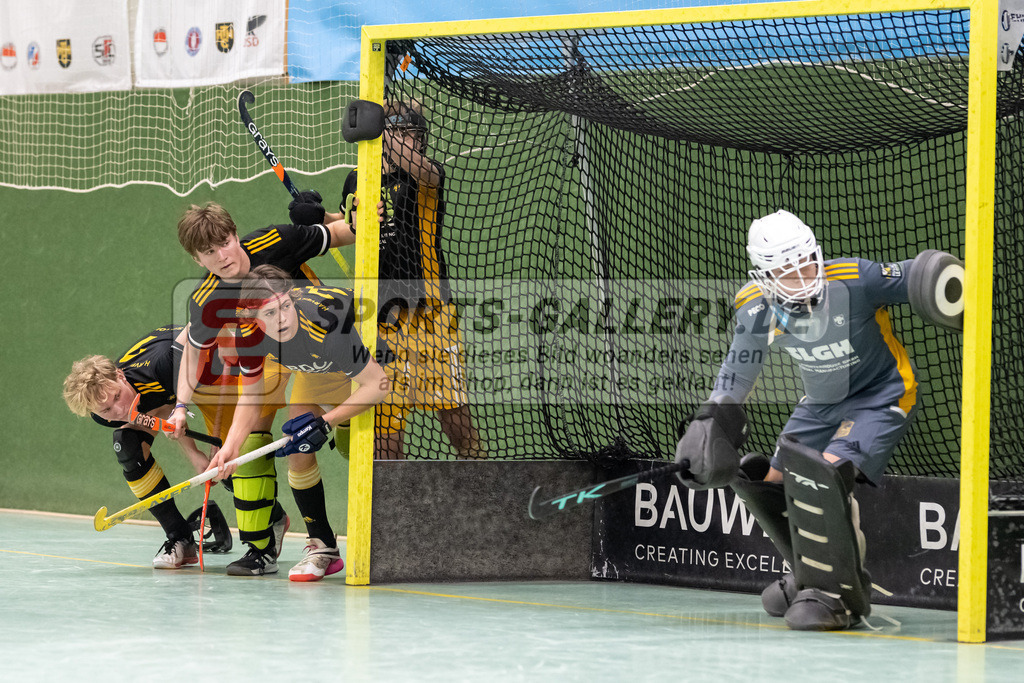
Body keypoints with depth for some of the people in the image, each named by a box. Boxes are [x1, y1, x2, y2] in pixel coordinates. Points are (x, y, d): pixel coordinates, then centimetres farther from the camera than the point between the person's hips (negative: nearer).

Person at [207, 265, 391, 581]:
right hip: (322, 368, 5)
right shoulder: (251, 336, -26)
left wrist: (325, 423, -35)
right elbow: (251, 397, -10)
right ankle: (323, 546, 9)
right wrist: (231, 445, -26)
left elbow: (378, 384, -34)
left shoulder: (327, 323, -44)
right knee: (298, 453, -4)